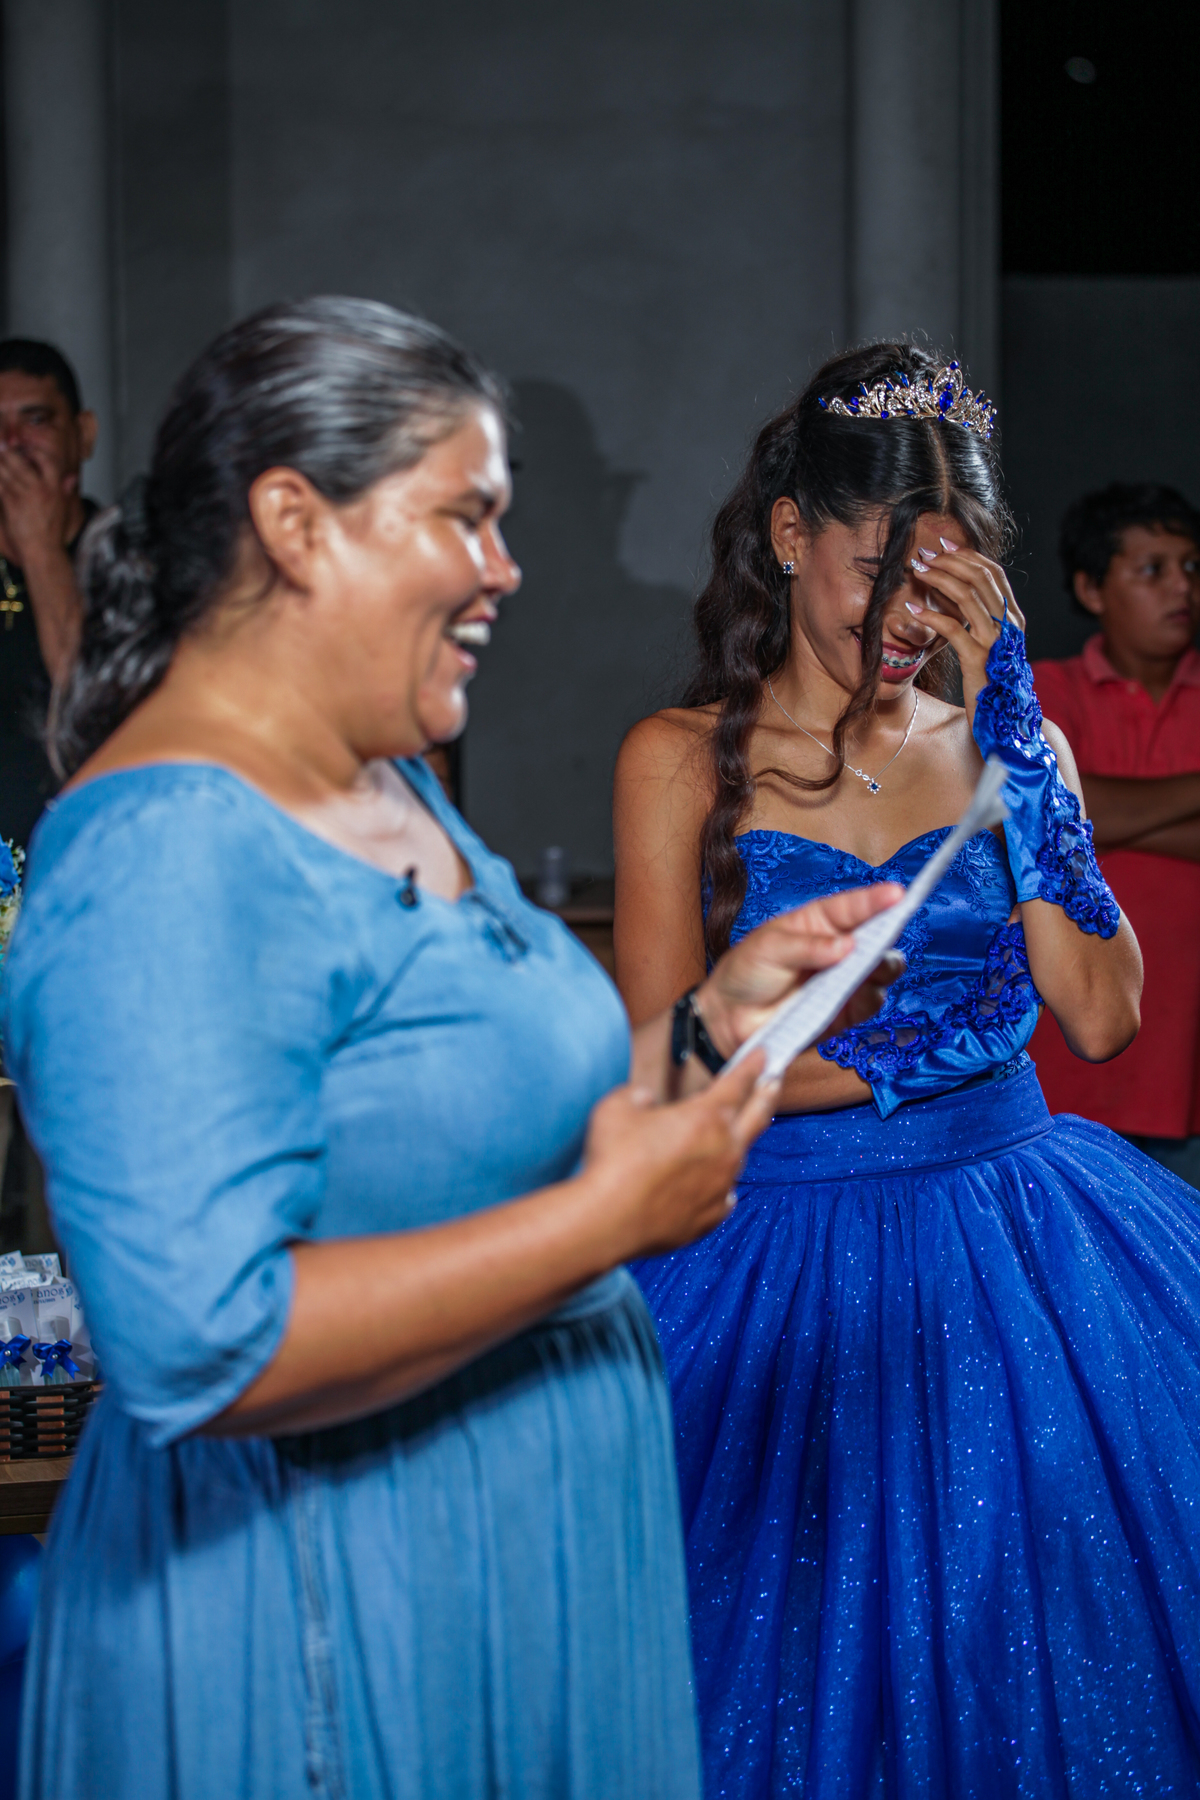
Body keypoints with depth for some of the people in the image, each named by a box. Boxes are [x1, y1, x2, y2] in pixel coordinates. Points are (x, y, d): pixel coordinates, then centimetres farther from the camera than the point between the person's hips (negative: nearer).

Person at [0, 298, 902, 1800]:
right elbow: (198, 1345, -31)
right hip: (321, 1614, -9)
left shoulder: (396, 795, 9)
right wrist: (609, 1216, -25)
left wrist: (719, 1013, 5)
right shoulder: (167, 855, -23)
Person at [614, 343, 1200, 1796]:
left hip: (1012, 1239, 3)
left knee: (1046, 1653, 6)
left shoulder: (1005, 738, 6)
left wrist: (1009, 724, -10)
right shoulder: (684, 759, -2)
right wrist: (922, 1056, -10)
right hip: (784, 1258, -3)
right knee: (809, 1665, 3)